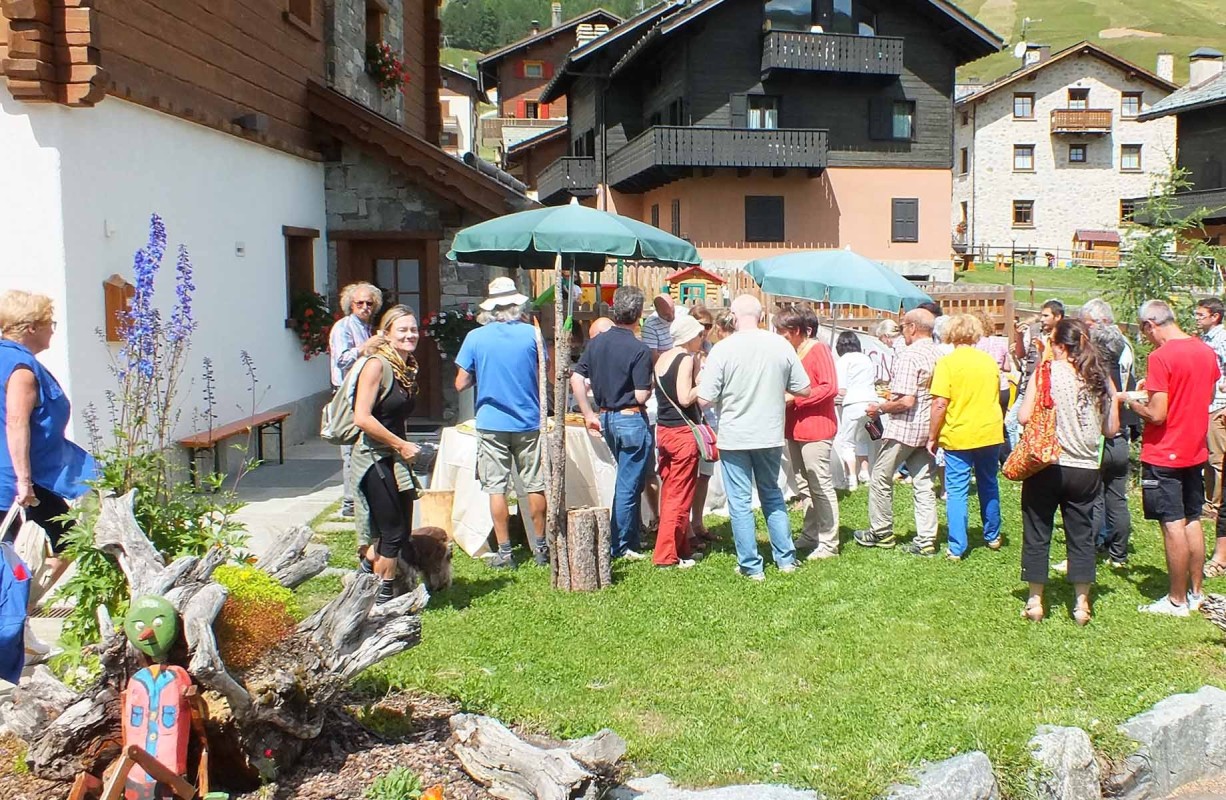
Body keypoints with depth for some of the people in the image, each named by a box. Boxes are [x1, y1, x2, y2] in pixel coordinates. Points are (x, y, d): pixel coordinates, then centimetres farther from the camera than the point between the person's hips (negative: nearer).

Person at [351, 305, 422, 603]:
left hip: (395, 459, 8)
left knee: (400, 532, 12)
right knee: (393, 532, -1)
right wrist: (401, 445, -17)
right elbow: (362, 418, -22)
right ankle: (384, 599, 13)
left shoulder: (408, 368, 11)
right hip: (374, 458, -8)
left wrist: (404, 447, 8)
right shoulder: (377, 365, -15)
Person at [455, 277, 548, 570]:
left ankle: (504, 552, 6)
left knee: (496, 488, 4)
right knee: (534, 486, 10)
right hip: (528, 423, 1)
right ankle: (541, 547, 19)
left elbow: (461, 384, -2)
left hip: (491, 424, -1)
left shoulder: (475, 337, -5)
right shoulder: (532, 334, -4)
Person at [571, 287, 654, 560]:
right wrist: (652, 386, 3)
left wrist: (589, 414, 8)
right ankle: (620, 546, 9)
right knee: (629, 484, 3)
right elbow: (641, 396, -18)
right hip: (631, 420, -7)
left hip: (606, 418, 7)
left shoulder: (596, 342, 2)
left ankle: (633, 536, 28)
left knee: (628, 480, 22)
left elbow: (576, 378, 2)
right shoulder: (639, 350, -17)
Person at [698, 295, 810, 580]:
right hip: (771, 435, 4)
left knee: (740, 503, 7)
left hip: (734, 437, -3)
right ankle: (785, 558, 24)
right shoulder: (781, 345, -4)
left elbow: (704, 399, -14)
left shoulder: (723, 349, -14)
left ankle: (751, 566, 11)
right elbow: (804, 390, 2)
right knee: (772, 495, 20)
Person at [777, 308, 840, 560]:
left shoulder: (818, 350, -11)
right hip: (795, 428, 9)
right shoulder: (790, 352, 13)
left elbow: (830, 387, -19)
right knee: (803, 485, 15)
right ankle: (810, 534, 25)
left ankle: (828, 544, 1)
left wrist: (795, 398, -20)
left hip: (816, 428, -9)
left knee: (821, 486, -5)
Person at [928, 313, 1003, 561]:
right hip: (990, 433, 5)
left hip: (958, 435, -5)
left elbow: (940, 404, -16)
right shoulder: (990, 361, 4)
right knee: (988, 485, 19)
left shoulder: (947, 363, -12)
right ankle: (992, 536, 33)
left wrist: (932, 437, -8)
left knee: (957, 490, 0)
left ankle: (957, 548, -2)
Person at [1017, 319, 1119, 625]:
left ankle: (1035, 602, 14)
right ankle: (1082, 604, 14)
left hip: (1046, 465, -3)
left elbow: (1024, 417, -13)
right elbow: (1111, 429, 4)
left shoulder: (1047, 372, -9)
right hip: (1086, 469, 3)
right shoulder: (1101, 378, 1)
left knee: (1037, 533, 9)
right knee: (1081, 536, 12)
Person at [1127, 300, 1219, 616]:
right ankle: (1195, 592, 24)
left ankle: (1177, 601, 6)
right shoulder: (1206, 352, 4)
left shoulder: (1161, 357, -19)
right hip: (1195, 451, 8)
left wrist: (1130, 401, -4)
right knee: (1192, 522, 15)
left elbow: (1157, 415, -22)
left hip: (1163, 455, -8)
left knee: (1173, 526, -2)